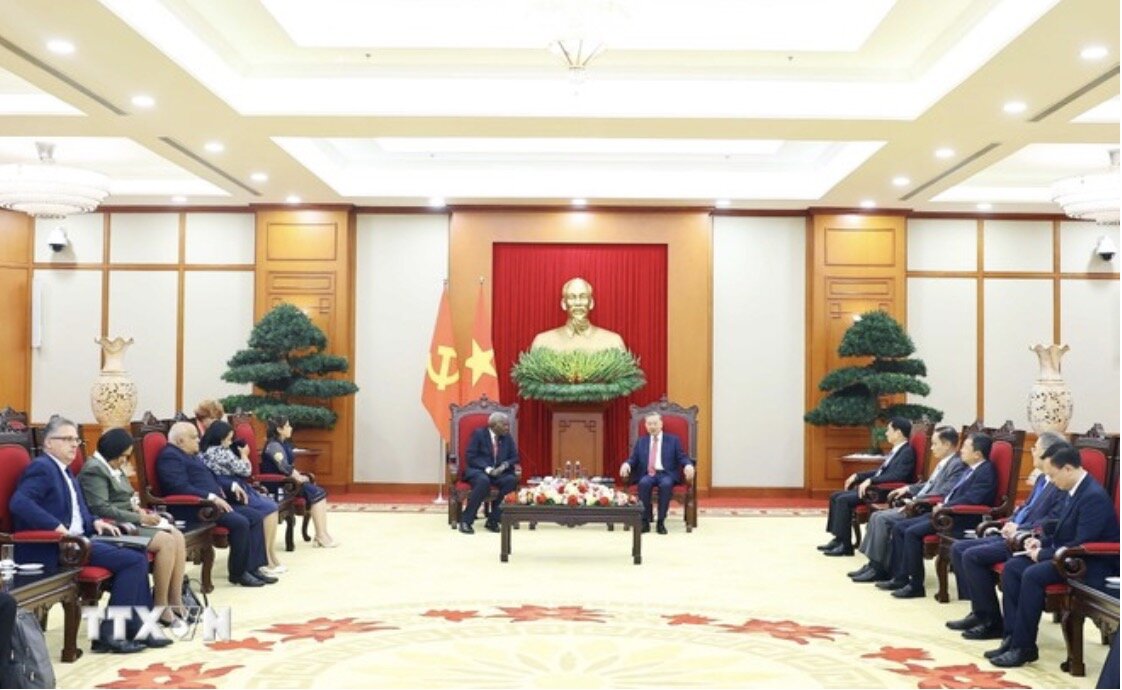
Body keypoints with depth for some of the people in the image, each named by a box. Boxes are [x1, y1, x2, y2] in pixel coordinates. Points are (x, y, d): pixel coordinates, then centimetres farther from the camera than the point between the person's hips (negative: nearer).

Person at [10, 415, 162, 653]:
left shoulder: (63, 470, 21)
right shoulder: (42, 467, -9)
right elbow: (19, 502, -24)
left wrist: (95, 521, 6)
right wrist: (57, 526, -28)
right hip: (55, 547, -10)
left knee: (138, 555, 1)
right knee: (134, 560, -17)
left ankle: (139, 627, 0)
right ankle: (109, 633, -12)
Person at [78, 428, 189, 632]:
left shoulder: (114, 468, 17)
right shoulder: (94, 470, -12)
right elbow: (102, 509, -21)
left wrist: (136, 508, 2)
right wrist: (139, 518, -18)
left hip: (128, 521, 9)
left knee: (178, 537, -10)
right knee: (166, 542, -24)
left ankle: (175, 601, -11)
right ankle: (161, 607, -17)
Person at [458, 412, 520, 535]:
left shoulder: (507, 437, 12)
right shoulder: (479, 433, -2)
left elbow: (514, 457, 11)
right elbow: (471, 457, -9)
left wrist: (505, 465, -12)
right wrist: (488, 469, -21)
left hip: (500, 473, 4)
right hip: (478, 471, -4)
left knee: (512, 479, -29)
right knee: (484, 481, -40)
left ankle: (493, 520, -22)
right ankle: (466, 521, -31)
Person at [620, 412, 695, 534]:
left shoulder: (673, 440, 14)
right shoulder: (641, 442, 21)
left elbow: (682, 458, 6)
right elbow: (633, 459, 14)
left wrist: (688, 465, -17)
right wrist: (626, 464, -10)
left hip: (666, 474, -2)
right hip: (648, 474, 2)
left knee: (666, 484, -37)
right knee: (644, 483, -34)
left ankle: (661, 522, -29)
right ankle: (645, 521, -27)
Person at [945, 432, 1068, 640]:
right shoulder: (1042, 479, 17)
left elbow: (1053, 521, -23)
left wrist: (1020, 530, -20)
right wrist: (1011, 523, 4)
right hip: (1013, 534, 10)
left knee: (972, 556, -22)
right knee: (958, 548, 2)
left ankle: (992, 621, -13)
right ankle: (978, 610, 5)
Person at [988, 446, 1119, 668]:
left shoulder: (1094, 496, -21)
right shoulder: (1075, 491, 9)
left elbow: (1081, 545, -25)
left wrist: (1043, 554, -17)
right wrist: (1042, 541, 5)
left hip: (1090, 565, -10)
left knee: (1033, 575, -29)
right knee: (1012, 567, -4)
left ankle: (1023, 647, -18)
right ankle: (1012, 636, -6)